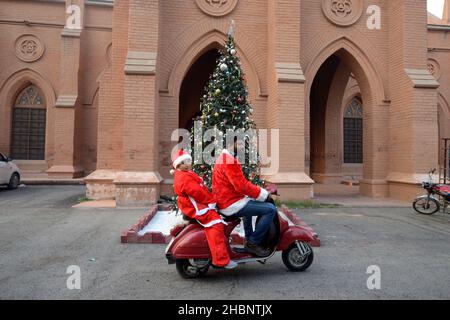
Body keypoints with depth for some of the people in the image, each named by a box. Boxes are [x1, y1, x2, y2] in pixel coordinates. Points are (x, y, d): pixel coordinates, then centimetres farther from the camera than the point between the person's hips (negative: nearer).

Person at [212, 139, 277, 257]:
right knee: (270, 209, -15)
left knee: (250, 204, 39)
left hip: (222, 202, 11)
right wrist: (264, 194, -15)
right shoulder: (230, 161, -18)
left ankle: (248, 238, 39)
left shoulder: (222, 158, 16)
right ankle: (253, 243, -5)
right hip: (232, 204, -11)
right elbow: (242, 185, -24)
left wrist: (255, 190, 17)